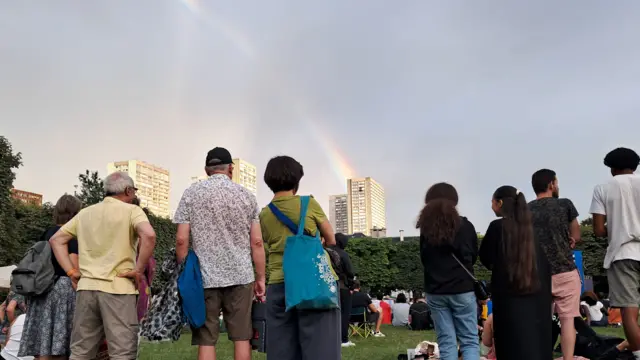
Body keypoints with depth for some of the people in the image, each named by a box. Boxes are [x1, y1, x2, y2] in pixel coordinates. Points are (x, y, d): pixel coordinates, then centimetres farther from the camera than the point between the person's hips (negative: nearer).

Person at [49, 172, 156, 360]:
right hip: (118, 288, -6)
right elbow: (149, 235, -22)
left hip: (86, 287, 6)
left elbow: (56, 239, 18)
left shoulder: (85, 213, 15)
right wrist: (139, 269, -13)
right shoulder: (131, 210, -4)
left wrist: (71, 272, 11)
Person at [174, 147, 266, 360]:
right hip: (241, 275, 1)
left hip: (204, 277, 0)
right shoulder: (246, 195, 5)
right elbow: (257, 242, 2)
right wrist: (260, 278, 8)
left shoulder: (191, 194, 2)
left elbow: (181, 240, -3)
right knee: (241, 337, 7)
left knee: (206, 340, 4)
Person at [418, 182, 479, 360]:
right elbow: (474, 255, 9)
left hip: (435, 292, 2)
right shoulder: (465, 225, -5)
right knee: (469, 341, 5)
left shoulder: (426, 228, -2)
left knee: (446, 342, 7)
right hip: (462, 290, -2)